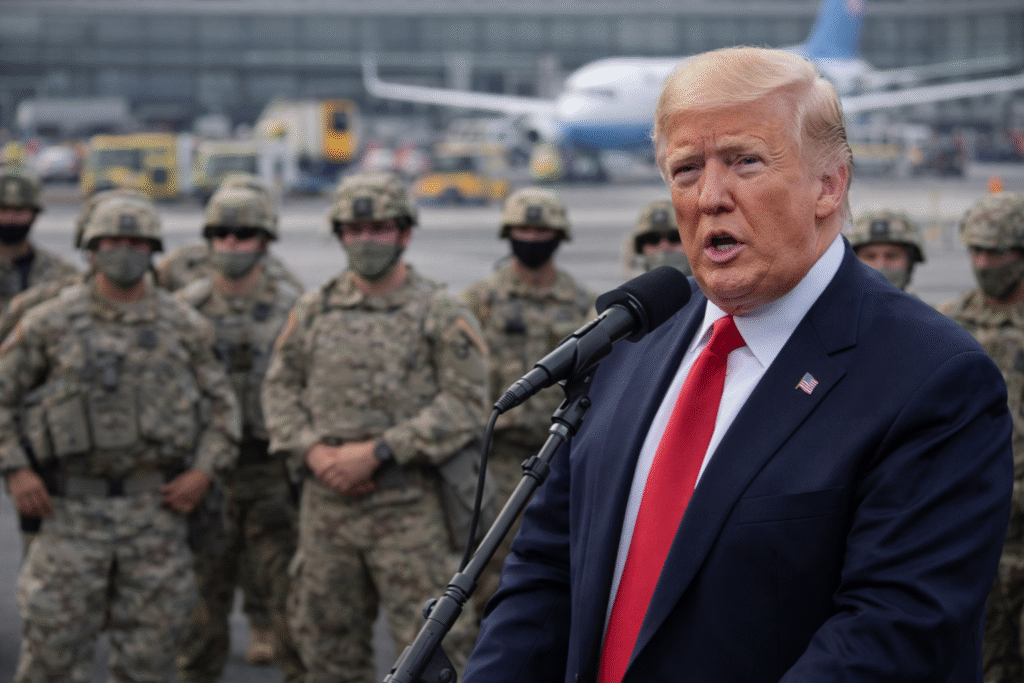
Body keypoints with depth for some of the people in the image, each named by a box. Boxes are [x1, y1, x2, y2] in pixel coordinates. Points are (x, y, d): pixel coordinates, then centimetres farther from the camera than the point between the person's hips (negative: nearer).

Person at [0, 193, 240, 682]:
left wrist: (203, 470, -2)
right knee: (54, 643, -1)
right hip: (72, 509, -1)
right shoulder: (50, 323, 1)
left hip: (155, 508, 2)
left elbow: (221, 404, 12)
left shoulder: (185, 327, 5)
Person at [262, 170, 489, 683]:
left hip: (410, 506, -4)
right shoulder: (314, 310, 11)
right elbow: (281, 386, 12)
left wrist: (375, 452, -16)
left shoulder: (442, 314, -2)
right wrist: (313, 452, -7)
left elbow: (464, 404, -10)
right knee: (327, 641, 13)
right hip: (326, 502, 5)